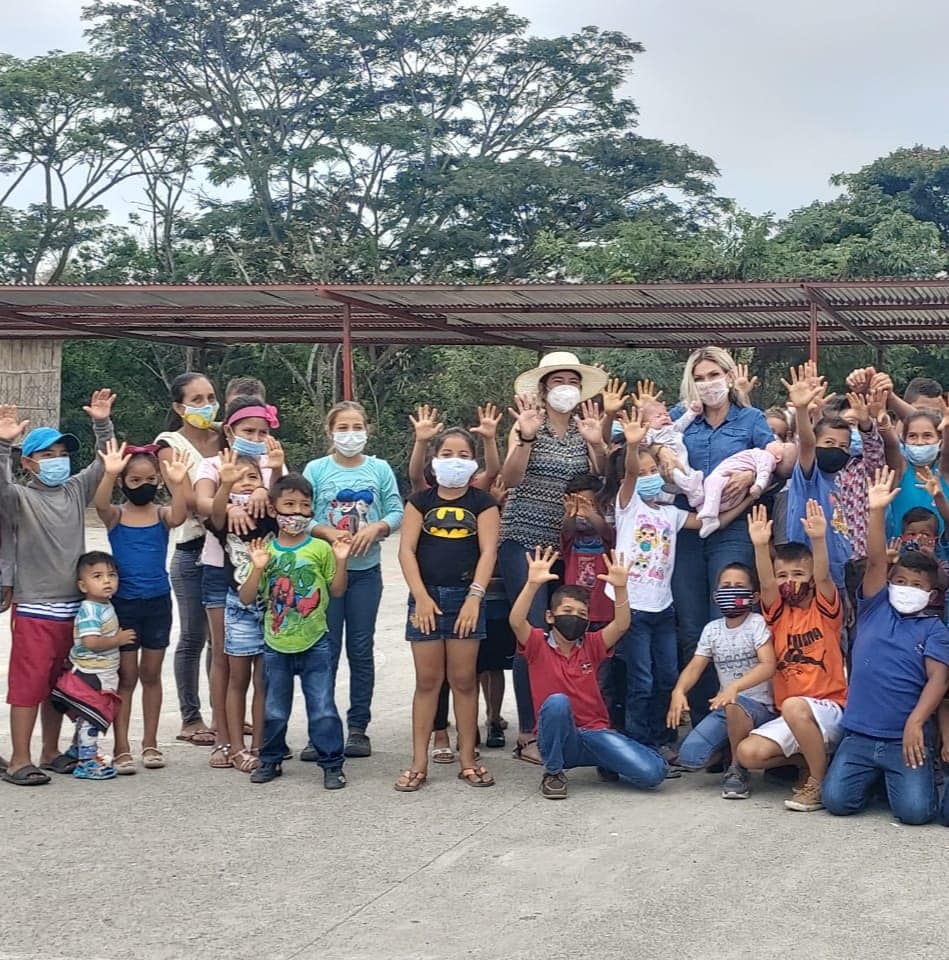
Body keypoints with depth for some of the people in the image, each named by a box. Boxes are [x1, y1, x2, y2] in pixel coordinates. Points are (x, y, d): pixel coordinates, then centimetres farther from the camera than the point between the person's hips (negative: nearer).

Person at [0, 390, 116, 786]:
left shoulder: (76, 490, 10)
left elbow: (105, 464, 12)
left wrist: (102, 424, -2)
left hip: (72, 608, 6)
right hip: (34, 610, -6)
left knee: (59, 683, 14)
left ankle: (51, 753, 25)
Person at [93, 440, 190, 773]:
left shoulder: (162, 514, -2)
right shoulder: (115, 516, -4)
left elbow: (179, 516, -25)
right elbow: (100, 504, -27)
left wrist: (178, 483, -43)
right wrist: (109, 474, -46)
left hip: (157, 602, 2)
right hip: (124, 602, -1)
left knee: (151, 674, 12)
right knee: (126, 676, 3)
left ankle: (150, 743, 22)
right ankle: (121, 748, 9)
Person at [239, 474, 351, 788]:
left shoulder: (320, 549, -3)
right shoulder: (265, 551, 0)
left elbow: (336, 591, 3)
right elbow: (246, 598, -2)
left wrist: (340, 562, -12)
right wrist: (258, 569, -17)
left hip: (315, 644, -1)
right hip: (276, 645, 2)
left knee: (323, 709, 0)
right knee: (274, 710, 13)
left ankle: (332, 764, 10)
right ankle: (270, 760, 29)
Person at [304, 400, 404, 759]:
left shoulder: (380, 469, 2)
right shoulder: (316, 469, -2)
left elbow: (396, 511, 1)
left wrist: (376, 528, -17)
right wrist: (328, 533, -20)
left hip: (366, 571, 1)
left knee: (361, 650, 7)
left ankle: (358, 727, 15)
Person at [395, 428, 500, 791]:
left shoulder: (482, 502, 4)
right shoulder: (421, 500, 7)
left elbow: (488, 551, -4)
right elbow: (407, 549, 0)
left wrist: (475, 597, -15)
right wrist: (421, 597, -10)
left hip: (465, 596, -1)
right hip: (426, 597, 1)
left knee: (463, 680, 2)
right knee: (427, 680, 3)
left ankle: (467, 760, 10)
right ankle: (419, 763, 6)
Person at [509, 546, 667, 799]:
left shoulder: (591, 646, 8)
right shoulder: (539, 645, 0)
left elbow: (621, 625, -9)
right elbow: (516, 621, -20)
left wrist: (620, 587, -25)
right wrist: (533, 583, -34)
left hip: (595, 732, 2)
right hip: (557, 738, -2)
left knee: (653, 772, -19)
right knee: (557, 702, -37)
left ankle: (608, 766, 16)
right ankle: (553, 772, -12)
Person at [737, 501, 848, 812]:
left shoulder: (824, 610, 1)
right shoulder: (778, 613, 8)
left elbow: (823, 578, -18)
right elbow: (766, 585, -12)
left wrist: (818, 539, -35)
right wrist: (761, 545, -29)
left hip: (830, 708, -4)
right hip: (789, 715, 5)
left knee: (794, 706, -38)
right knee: (747, 753, -16)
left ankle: (819, 782, -16)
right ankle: (809, 760, 11)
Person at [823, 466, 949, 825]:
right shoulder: (875, 609, 8)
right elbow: (875, 561, -3)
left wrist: (915, 722, -21)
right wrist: (877, 511, -14)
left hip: (906, 737, -2)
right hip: (859, 734, 2)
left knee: (915, 810, -18)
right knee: (836, 800, -11)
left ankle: (898, 778, 18)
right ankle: (874, 777, 22)